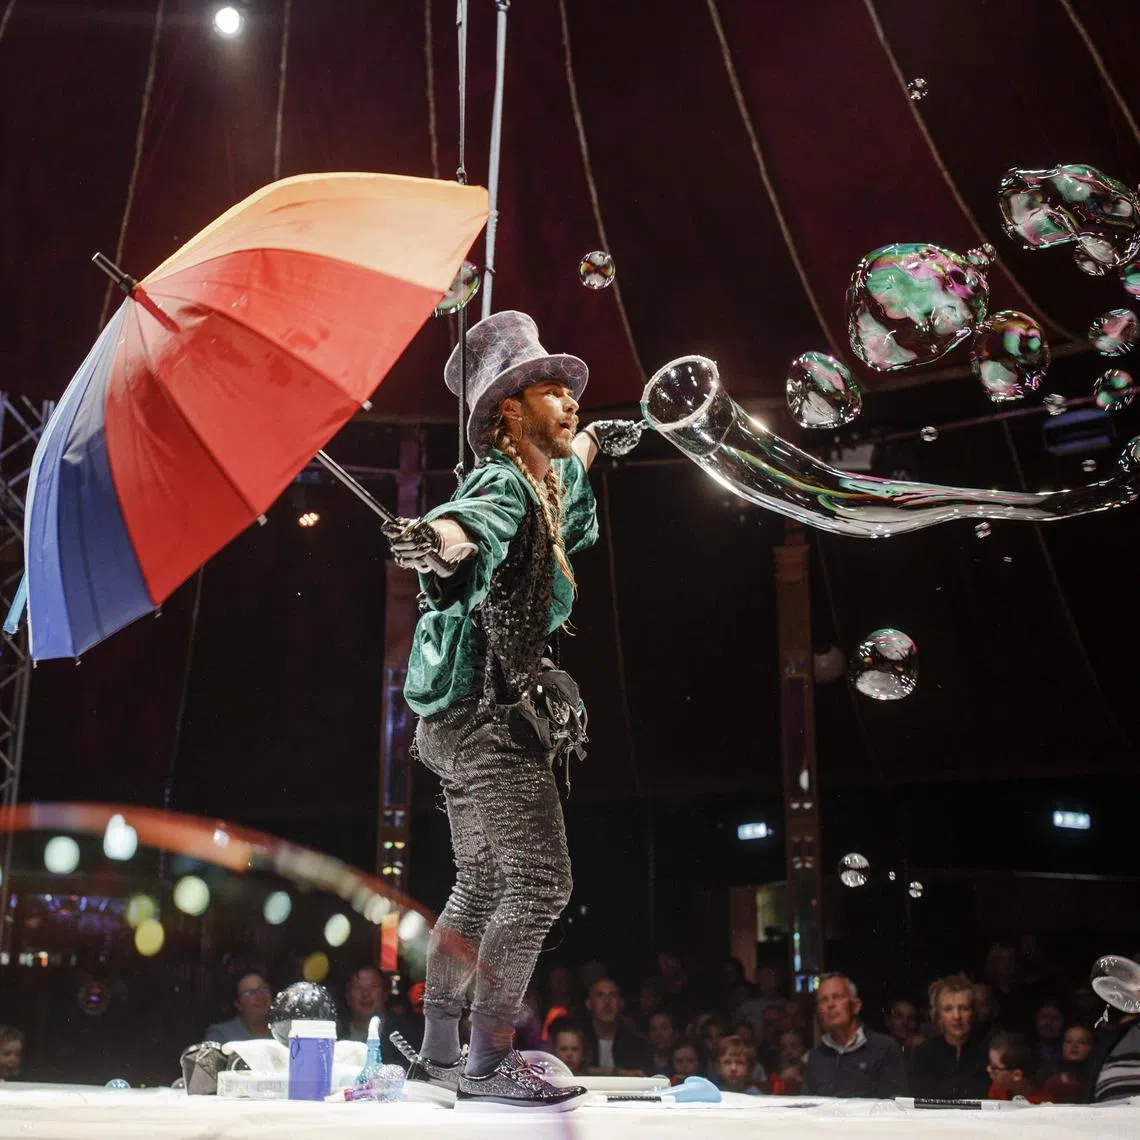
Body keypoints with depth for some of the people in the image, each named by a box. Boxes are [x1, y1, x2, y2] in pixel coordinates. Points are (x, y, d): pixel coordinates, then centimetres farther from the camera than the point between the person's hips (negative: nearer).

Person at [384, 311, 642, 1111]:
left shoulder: (541, 482, 14)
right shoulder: (503, 486, -15)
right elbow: (473, 520, -40)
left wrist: (595, 443, 55)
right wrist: (440, 540, -61)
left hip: (470, 720, 11)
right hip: (487, 714, -11)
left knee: (482, 890, 16)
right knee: (539, 883, -13)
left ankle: (437, 1052, 26)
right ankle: (490, 1064, -8)